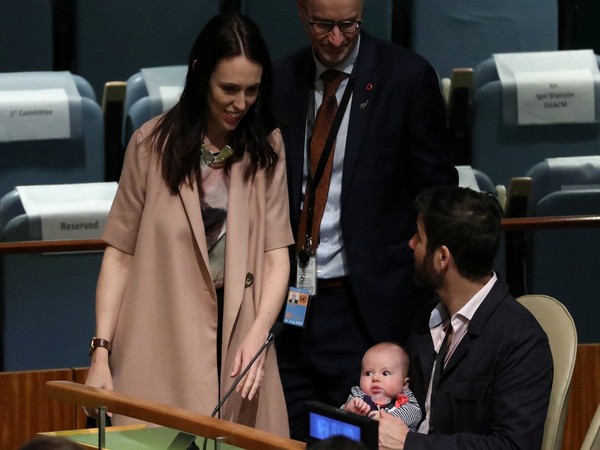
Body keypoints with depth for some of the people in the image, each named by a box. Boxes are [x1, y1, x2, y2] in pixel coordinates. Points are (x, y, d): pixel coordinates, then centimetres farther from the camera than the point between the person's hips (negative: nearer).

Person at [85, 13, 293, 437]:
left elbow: (277, 255, 0)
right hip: (160, 350, -2)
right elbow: (119, 255, 2)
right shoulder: (153, 145, 0)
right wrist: (101, 353, -6)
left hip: (239, 341, 2)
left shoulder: (266, 148, 6)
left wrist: (257, 335, -16)